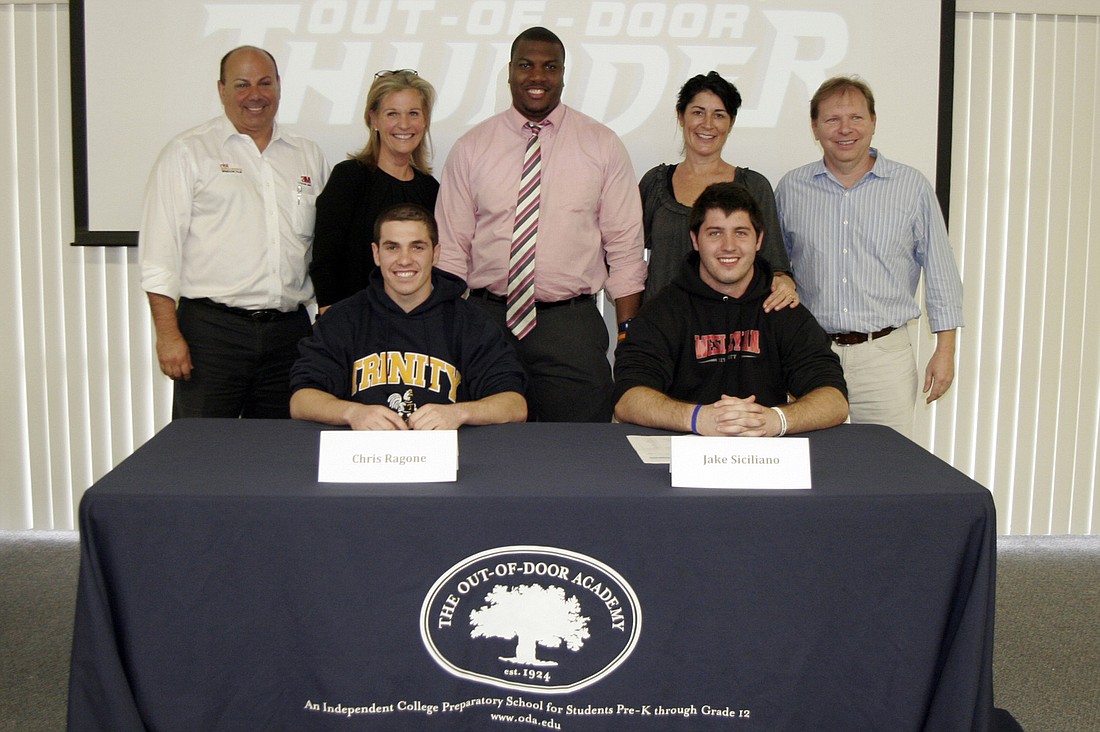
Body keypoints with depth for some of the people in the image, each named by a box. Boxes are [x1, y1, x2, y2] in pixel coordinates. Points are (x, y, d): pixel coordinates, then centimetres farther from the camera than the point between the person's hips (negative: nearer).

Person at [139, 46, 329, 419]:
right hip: (211, 329, -3)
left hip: (288, 331, 4)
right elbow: (159, 251, -3)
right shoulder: (188, 153, 2)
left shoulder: (308, 157, 15)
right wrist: (168, 334, -11)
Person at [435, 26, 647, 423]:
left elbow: (625, 247, 3)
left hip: (572, 326, -1)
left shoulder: (602, 146, 4)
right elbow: (450, 249, 6)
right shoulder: (471, 148, 6)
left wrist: (629, 334, -3)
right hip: (487, 320, 1)